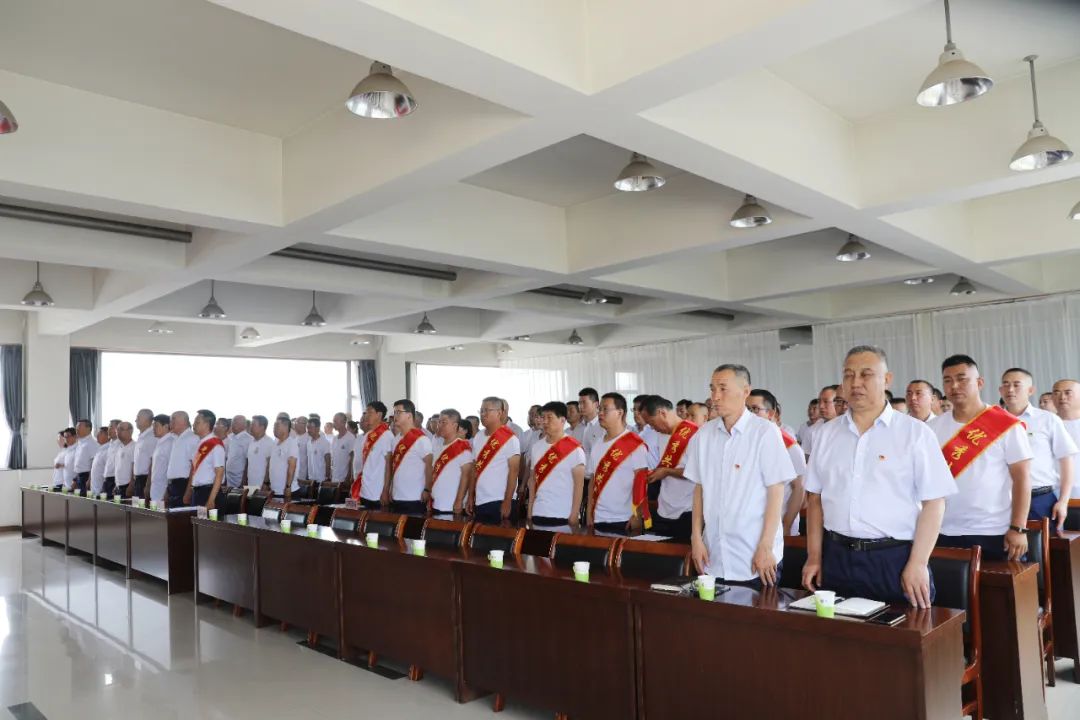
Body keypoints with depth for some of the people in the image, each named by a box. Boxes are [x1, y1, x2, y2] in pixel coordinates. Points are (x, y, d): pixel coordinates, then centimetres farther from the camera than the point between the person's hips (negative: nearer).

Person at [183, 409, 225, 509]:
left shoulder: (215, 445, -12)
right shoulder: (200, 444, 12)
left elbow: (219, 474, -16)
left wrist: (211, 500, -19)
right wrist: (188, 493, 17)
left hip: (209, 492, -8)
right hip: (196, 492, 8)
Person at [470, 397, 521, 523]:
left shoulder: (509, 438, -8)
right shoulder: (478, 437, 11)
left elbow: (513, 471, -12)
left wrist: (507, 502, -16)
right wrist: (471, 496, 11)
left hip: (501, 502, -6)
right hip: (480, 502, 6)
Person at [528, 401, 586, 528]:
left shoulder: (574, 448, -8)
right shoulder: (536, 446, 9)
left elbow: (579, 483, -10)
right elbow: (533, 478, 14)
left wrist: (574, 514, -12)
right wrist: (530, 508, 10)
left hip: (564, 515, -5)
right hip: (539, 513, 5)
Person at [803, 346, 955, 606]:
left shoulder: (915, 433, -3)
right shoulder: (827, 434, 8)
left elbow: (934, 502, -6)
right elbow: (815, 499, 10)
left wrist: (917, 565, -11)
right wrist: (814, 557, 6)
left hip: (896, 559, -3)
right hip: (837, 557, 3)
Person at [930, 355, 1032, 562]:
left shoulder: (1006, 425, -5)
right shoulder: (933, 427, 5)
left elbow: (1022, 478, -7)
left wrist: (1018, 528, -12)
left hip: (995, 533, -3)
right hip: (945, 533, 3)